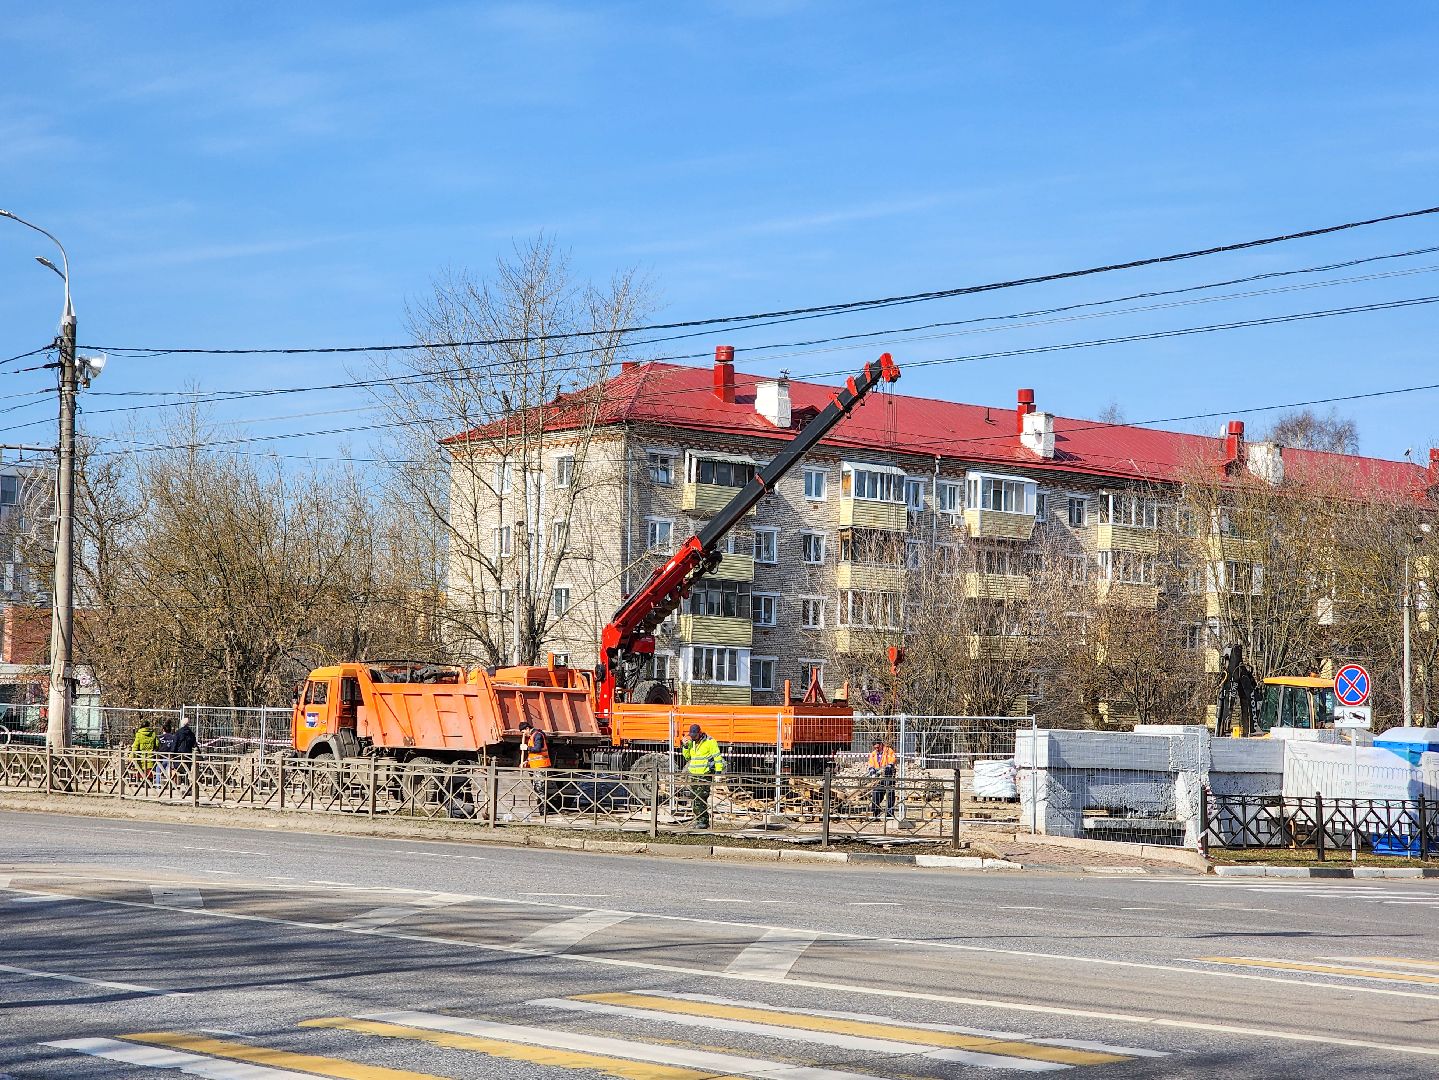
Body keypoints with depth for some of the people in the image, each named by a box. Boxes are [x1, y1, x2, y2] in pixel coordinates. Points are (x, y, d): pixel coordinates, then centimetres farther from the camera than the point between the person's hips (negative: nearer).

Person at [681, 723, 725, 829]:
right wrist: (685, 746, 5)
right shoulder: (692, 743, 14)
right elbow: (687, 757, 21)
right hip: (693, 775, 8)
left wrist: (718, 771, -11)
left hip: (705, 775, -8)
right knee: (693, 798, 6)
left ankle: (703, 821, -13)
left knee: (701, 799, -15)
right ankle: (698, 820, 13)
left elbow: (717, 757, -6)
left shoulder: (710, 742, -7)